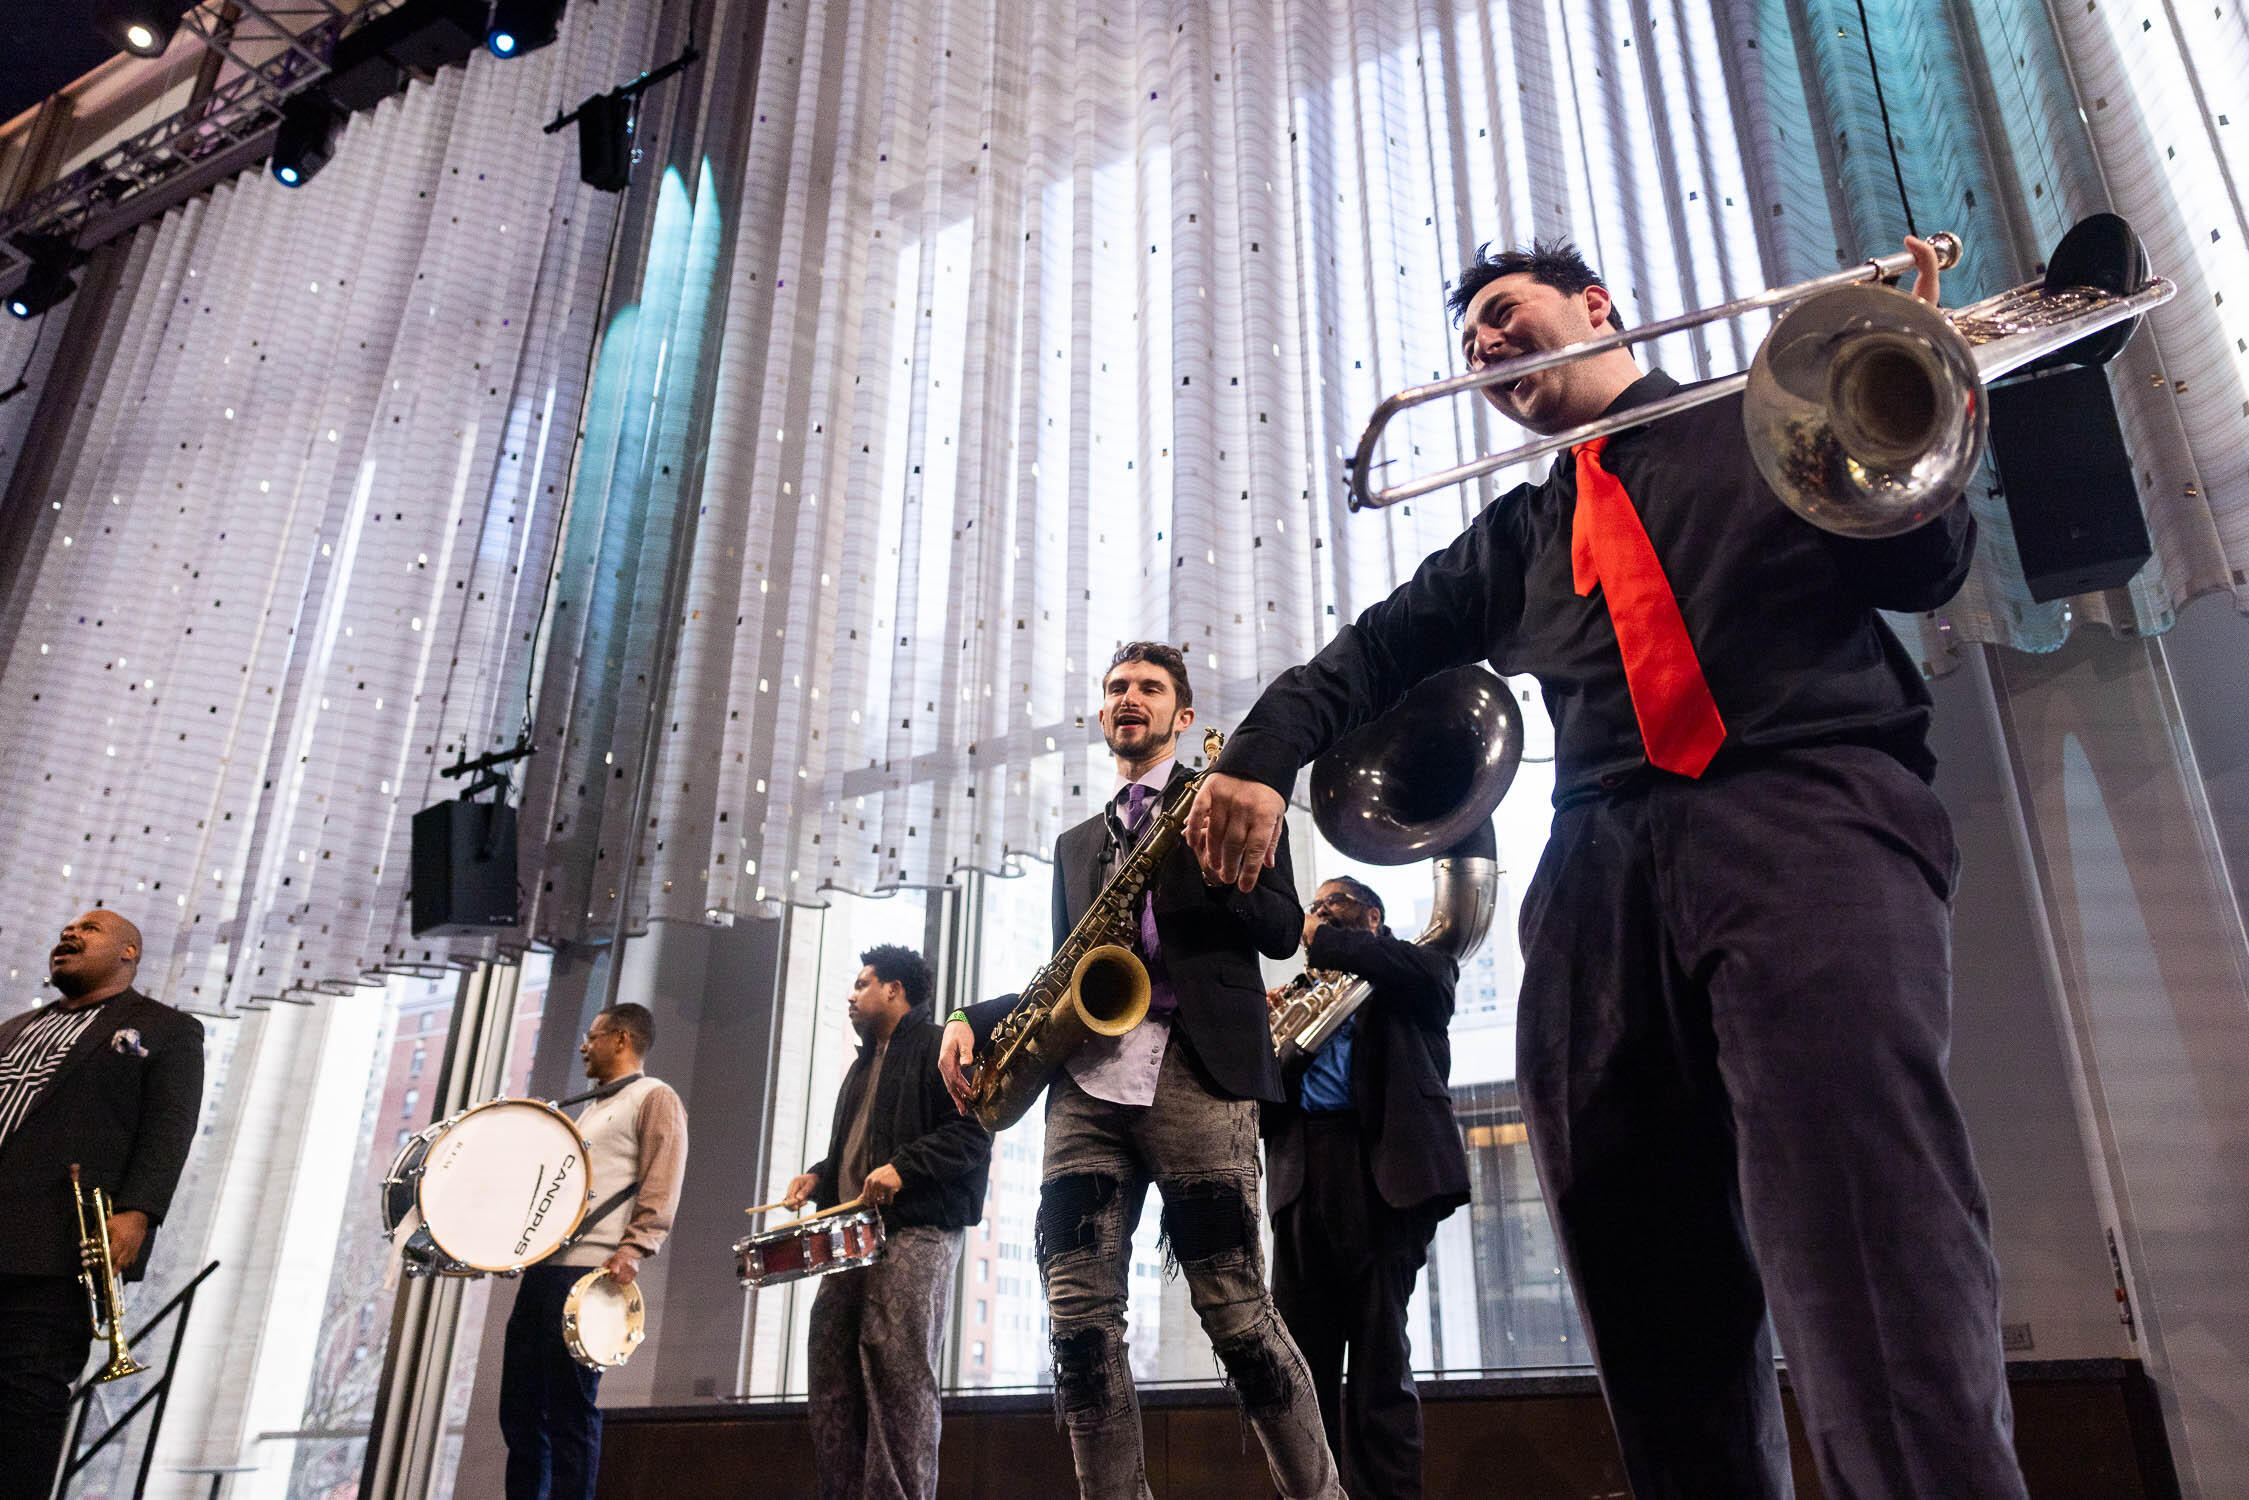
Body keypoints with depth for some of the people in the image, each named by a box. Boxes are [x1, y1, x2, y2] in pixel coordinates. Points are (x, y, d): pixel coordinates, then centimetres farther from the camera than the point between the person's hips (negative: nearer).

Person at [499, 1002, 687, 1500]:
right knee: (520, 1408, 9)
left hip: (588, 1272, -8)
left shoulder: (654, 1097, 1)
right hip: (542, 1268, 8)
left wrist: (631, 1250, -20)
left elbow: (660, 1189, -10)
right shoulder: (588, 1108, 26)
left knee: (569, 1411, -7)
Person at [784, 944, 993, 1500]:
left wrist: (903, 1168, -20)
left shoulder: (938, 1047, 1)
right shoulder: (864, 1065, 29)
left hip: (916, 1230, -8)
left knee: (899, 1375, -14)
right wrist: (819, 1177, 15)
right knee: (833, 1373, 2)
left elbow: (972, 1132, -10)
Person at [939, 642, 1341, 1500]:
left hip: (1195, 1073, -4)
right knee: (1078, 1317, -4)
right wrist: (973, 1018, 9)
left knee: (1235, 1309, -6)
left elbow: (1284, 931, 3)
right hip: (1087, 1083, 5)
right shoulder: (1075, 843, 27)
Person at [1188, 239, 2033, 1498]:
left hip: (1810, 815, -3)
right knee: (1660, 1315, -1)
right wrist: (1263, 757, 1)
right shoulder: (1518, 536, 30)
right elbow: (1378, 650, 18)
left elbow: (1924, 567, 12)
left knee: (1873, 1254, -22)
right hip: (1604, 877, 4)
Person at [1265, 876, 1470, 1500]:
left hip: (1383, 1171, -4)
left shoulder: (1402, 977, 19)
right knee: (1300, 1361, -3)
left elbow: (1434, 973, -7)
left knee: (1379, 1360, -9)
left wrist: (1328, 940, 1)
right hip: (1302, 1174, 4)